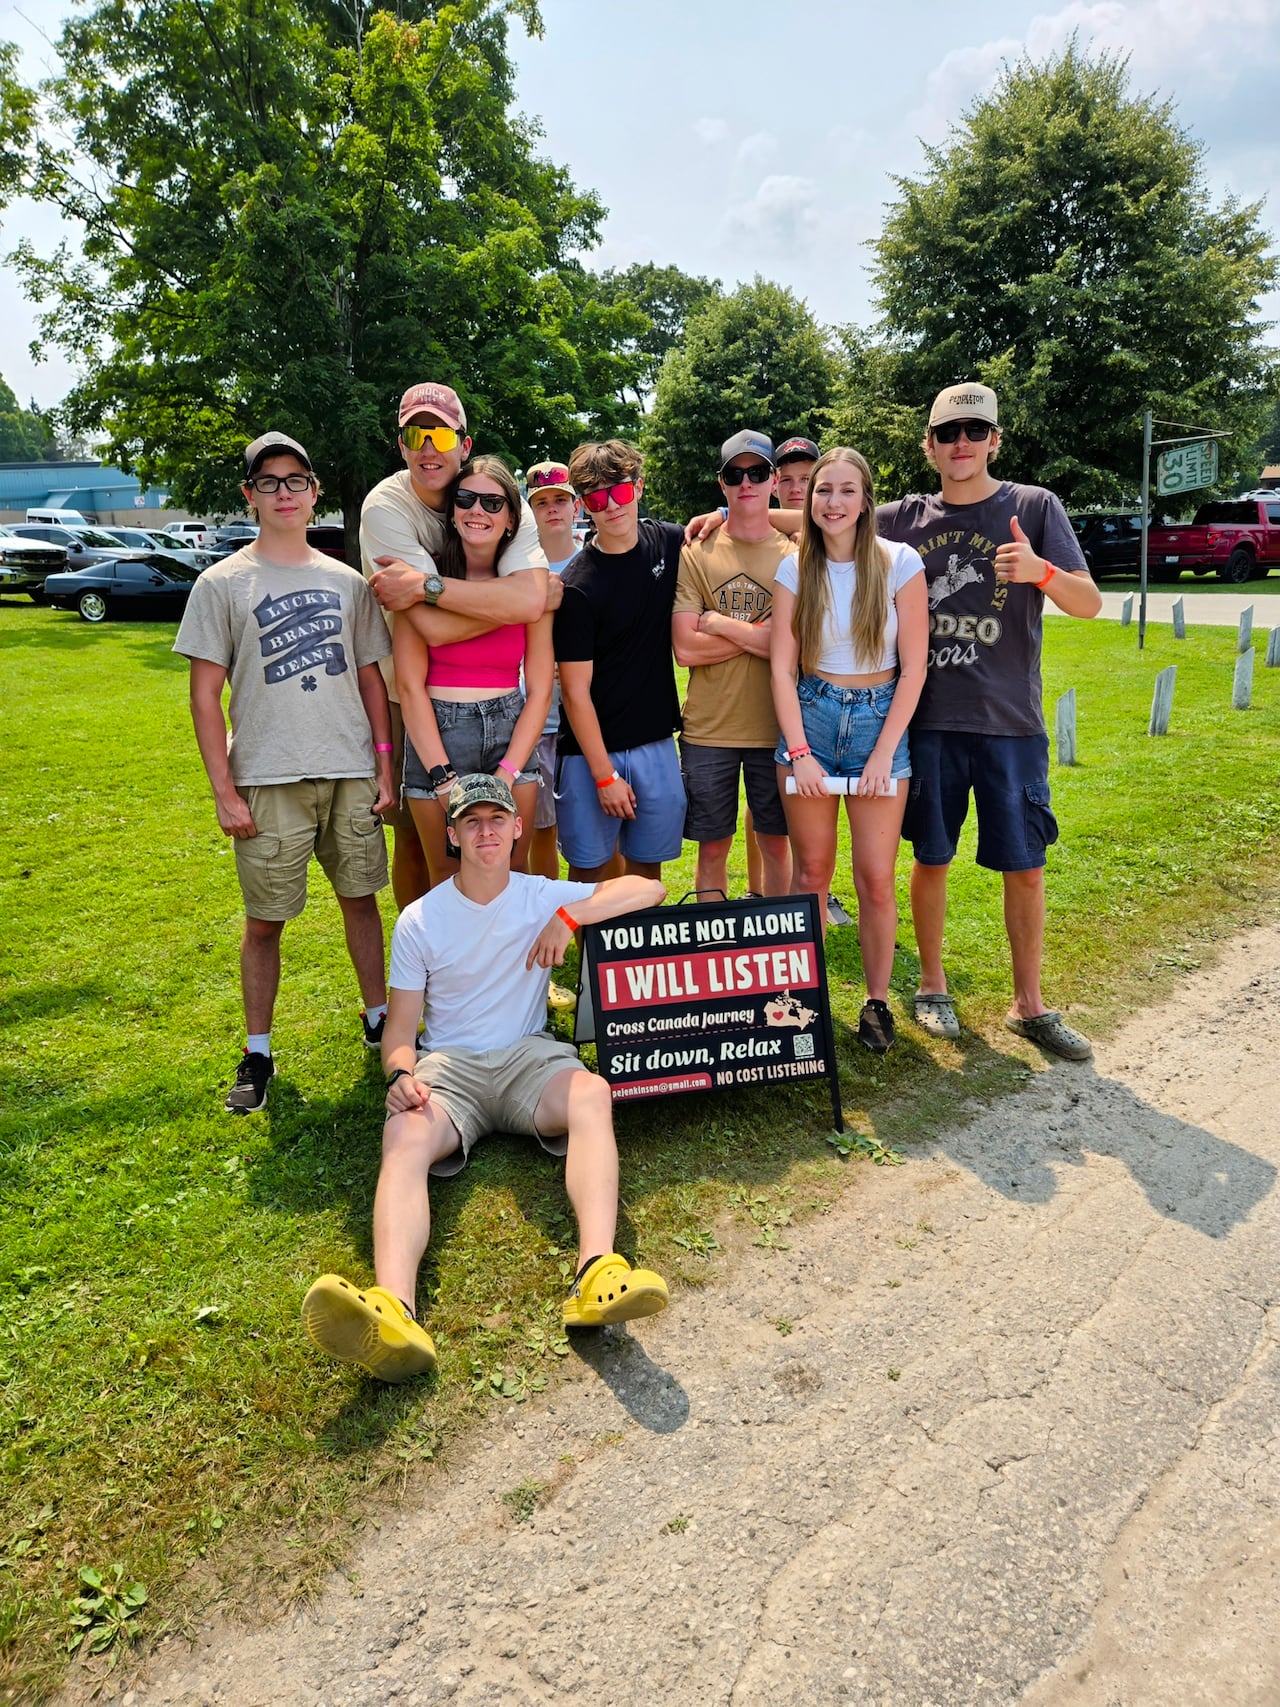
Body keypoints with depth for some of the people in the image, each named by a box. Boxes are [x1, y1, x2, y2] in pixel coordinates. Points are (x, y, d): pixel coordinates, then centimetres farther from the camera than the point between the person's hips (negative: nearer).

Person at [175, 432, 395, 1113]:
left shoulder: (346, 581, 9)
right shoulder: (222, 584, 0)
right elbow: (204, 696, -2)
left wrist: (384, 767, 6)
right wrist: (224, 792, -8)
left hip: (352, 774, 3)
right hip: (269, 781, -2)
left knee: (361, 899, 11)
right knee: (264, 921, 5)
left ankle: (380, 1020, 28)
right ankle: (257, 1054, 19)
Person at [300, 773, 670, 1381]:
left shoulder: (543, 897, 8)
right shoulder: (419, 921, 7)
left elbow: (649, 888, 0)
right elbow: (400, 1026, 7)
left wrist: (568, 918, -11)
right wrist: (401, 1074, -16)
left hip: (529, 1056, 1)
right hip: (448, 1066, 0)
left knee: (591, 1093, -35)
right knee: (404, 1135, -34)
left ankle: (598, 1273, -53)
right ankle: (394, 1315, -58)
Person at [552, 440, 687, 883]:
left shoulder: (667, 543, 2)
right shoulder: (577, 586, -13)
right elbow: (575, 690, -12)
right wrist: (604, 775, -13)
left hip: (656, 742, 4)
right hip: (591, 749, -4)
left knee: (647, 863, 13)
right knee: (589, 869, 5)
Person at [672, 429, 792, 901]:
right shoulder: (695, 555, 2)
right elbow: (685, 649, -9)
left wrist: (721, 624, -11)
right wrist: (762, 632, -11)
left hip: (777, 728, 1)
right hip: (708, 729, 0)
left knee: (776, 843, 10)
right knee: (712, 846, 9)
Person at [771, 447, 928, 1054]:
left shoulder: (899, 562, -4)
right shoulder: (796, 568, 1)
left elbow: (913, 668, -5)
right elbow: (782, 665, 0)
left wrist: (883, 753, -10)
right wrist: (799, 751, -9)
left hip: (880, 717, -1)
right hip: (810, 715, 2)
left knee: (876, 877, -2)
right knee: (811, 869, 6)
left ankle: (877, 1001, 14)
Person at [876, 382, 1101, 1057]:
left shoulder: (1035, 507, 1)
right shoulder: (903, 519, 6)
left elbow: (1090, 603, -5)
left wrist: (1041, 571, -26)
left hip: (1011, 722, -1)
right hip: (930, 720, 1)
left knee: (1025, 867, 3)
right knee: (931, 858, 8)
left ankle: (1029, 1005, 19)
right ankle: (932, 987, 27)